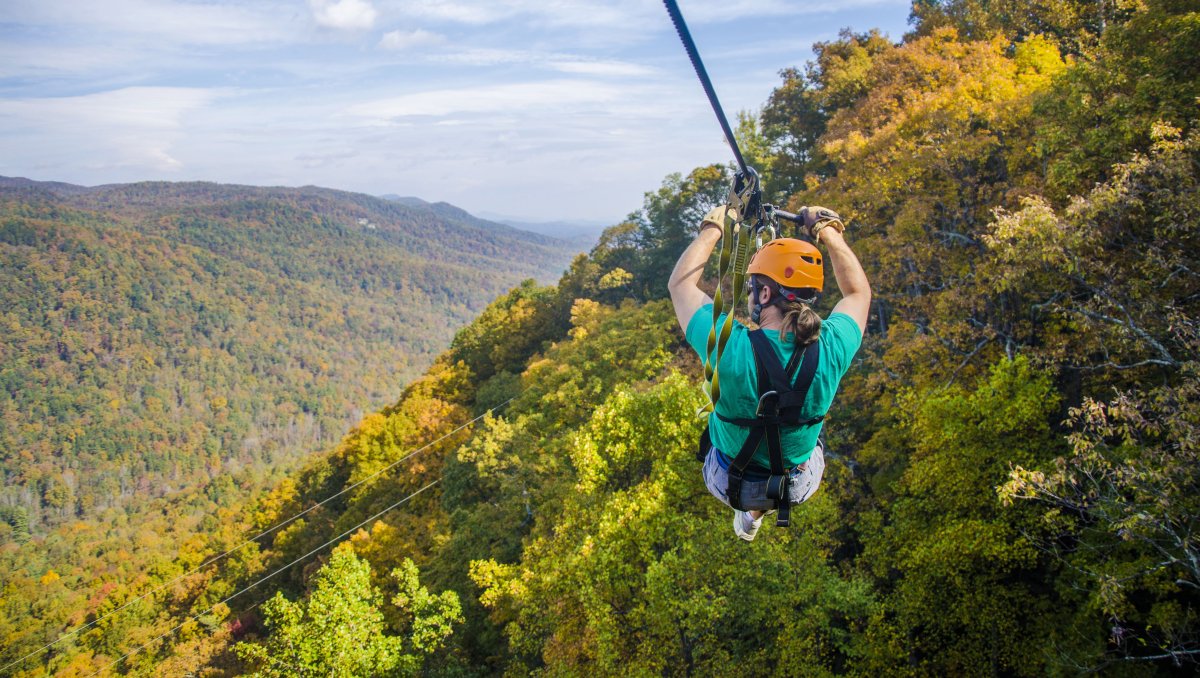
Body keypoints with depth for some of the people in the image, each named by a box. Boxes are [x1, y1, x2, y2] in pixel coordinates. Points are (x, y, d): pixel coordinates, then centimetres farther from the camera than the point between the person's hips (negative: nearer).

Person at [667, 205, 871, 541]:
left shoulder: (730, 347, -34)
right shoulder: (831, 349, -26)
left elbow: (680, 283, -15)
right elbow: (858, 292, -2)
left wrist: (711, 230, -5)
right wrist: (829, 232, 3)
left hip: (729, 483, -1)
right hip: (801, 484, 1)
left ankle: (748, 513, 40)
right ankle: (754, 512, 40)